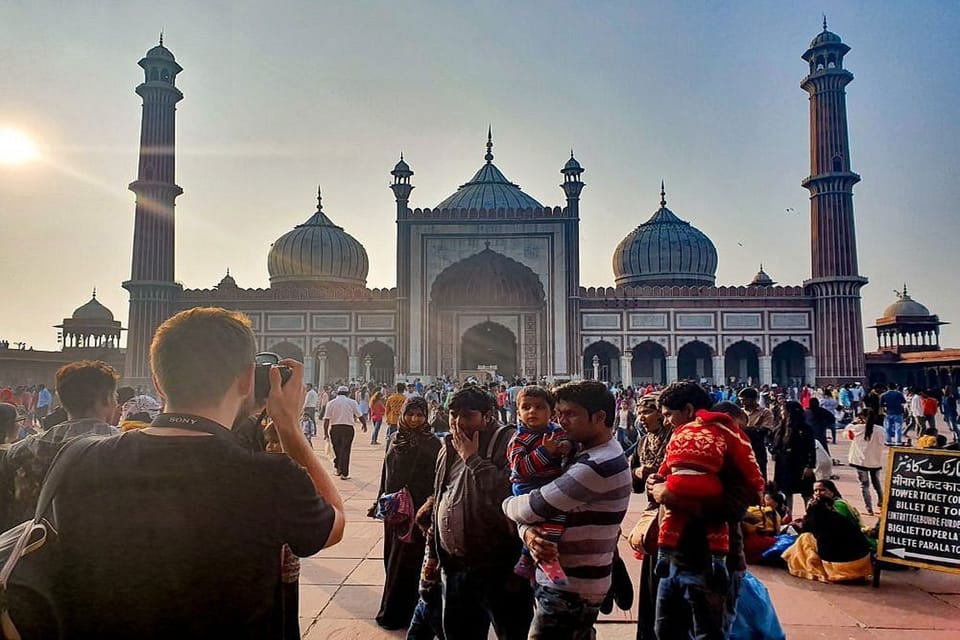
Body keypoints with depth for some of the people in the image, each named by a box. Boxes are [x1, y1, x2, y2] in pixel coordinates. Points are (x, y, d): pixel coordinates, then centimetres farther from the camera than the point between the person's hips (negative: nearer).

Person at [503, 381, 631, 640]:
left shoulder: (598, 466, -24)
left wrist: (506, 503, -1)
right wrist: (529, 534, -16)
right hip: (565, 579, 9)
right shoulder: (581, 453, 9)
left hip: (570, 589, -9)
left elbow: (535, 507, -23)